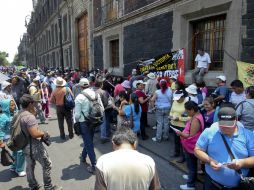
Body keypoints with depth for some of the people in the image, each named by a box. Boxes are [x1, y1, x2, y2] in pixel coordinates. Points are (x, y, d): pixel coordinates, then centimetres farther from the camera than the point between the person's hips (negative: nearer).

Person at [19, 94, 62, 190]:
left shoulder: (19, 115, 3)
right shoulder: (29, 117, -26)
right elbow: (34, 134, -30)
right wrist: (44, 133, -11)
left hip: (25, 146, 10)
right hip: (34, 146, -9)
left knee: (30, 167, 21)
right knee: (47, 165, 5)